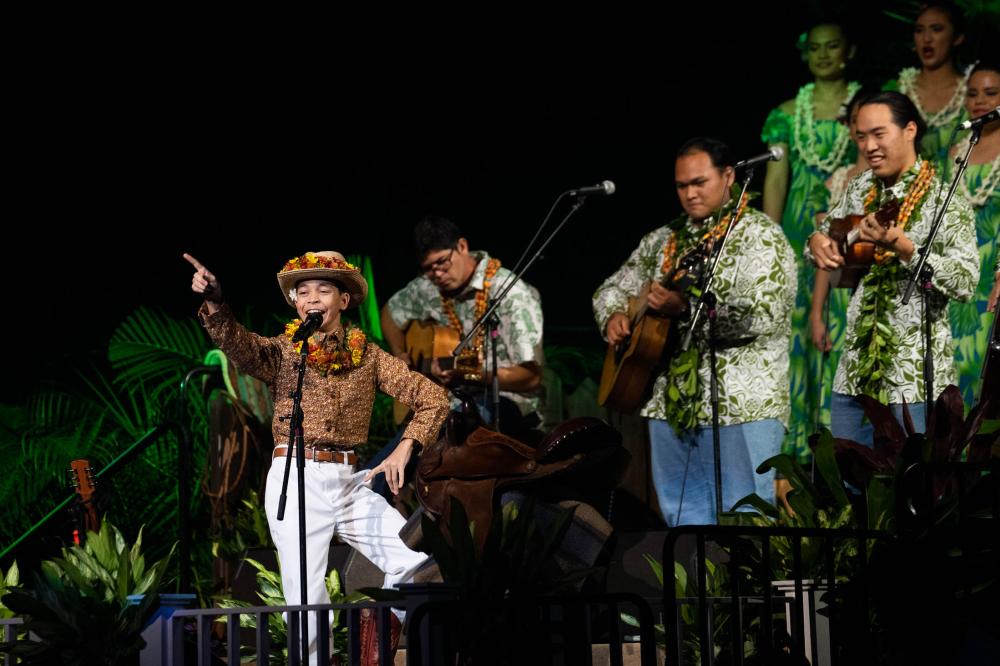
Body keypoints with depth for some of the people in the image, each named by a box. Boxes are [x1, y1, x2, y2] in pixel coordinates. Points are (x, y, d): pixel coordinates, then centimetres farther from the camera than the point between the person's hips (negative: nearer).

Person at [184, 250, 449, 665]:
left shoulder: (368, 356, 9)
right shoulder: (282, 352, 4)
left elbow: (433, 398, 7)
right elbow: (237, 344, -18)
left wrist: (405, 447, -8)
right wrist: (213, 302, -37)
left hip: (350, 482, 2)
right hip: (296, 480, -2)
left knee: (416, 561, -9)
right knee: (308, 601, -6)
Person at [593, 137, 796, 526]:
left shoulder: (759, 237, -4)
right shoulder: (663, 241, 17)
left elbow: (760, 315, -18)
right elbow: (612, 288, 25)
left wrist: (685, 308, -23)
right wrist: (613, 316, 2)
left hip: (740, 406, -7)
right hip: (672, 405, 7)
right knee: (682, 518, 10)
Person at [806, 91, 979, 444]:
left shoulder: (945, 202, -10)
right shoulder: (861, 190, 9)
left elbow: (964, 282, -20)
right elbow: (826, 230, 24)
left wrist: (902, 246, -29)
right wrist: (817, 241, 1)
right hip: (855, 373, 6)